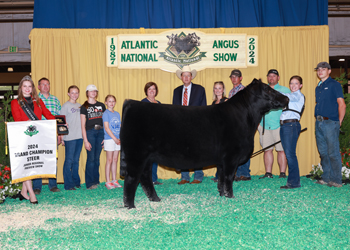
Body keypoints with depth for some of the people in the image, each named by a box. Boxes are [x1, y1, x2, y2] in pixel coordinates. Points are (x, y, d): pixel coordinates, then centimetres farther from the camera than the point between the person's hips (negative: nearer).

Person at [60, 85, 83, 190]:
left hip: (79, 136, 6)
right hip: (69, 138, -6)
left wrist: (84, 135, 14)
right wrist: (62, 138, -10)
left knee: (76, 160, 12)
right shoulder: (66, 106, -3)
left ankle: (76, 182, 20)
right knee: (69, 160, -1)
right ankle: (68, 184, 4)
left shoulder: (80, 106, 14)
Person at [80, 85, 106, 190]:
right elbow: (83, 125, -2)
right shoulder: (84, 107, 1)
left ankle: (96, 181, 16)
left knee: (97, 158, 7)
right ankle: (90, 183, 2)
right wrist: (85, 140, -9)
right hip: (89, 133, -3)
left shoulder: (101, 105, 12)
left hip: (100, 132, 3)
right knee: (91, 158, -5)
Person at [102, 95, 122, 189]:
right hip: (109, 139, -6)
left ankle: (114, 180, 15)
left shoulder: (117, 114, 13)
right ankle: (108, 182, 3)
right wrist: (115, 139, -16)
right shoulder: (106, 113, -5)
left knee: (115, 160, 9)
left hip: (117, 140, 6)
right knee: (109, 160, -2)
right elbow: (107, 128, -12)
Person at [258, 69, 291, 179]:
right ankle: (268, 173, 6)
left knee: (281, 149, -5)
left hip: (279, 125, -3)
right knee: (267, 149, 2)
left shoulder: (285, 90, 10)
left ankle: (282, 173, -1)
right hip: (264, 124, 3)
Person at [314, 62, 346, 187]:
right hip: (319, 123, 7)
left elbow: (342, 105, -7)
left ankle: (336, 180, 2)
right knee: (323, 152, 10)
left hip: (330, 122, -7)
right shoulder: (318, 87, 18)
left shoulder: (334, 85, -3)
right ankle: (326, 177, 17)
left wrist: (339, 122, -8)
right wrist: (318, 120, 11)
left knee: (333, 153, -4)